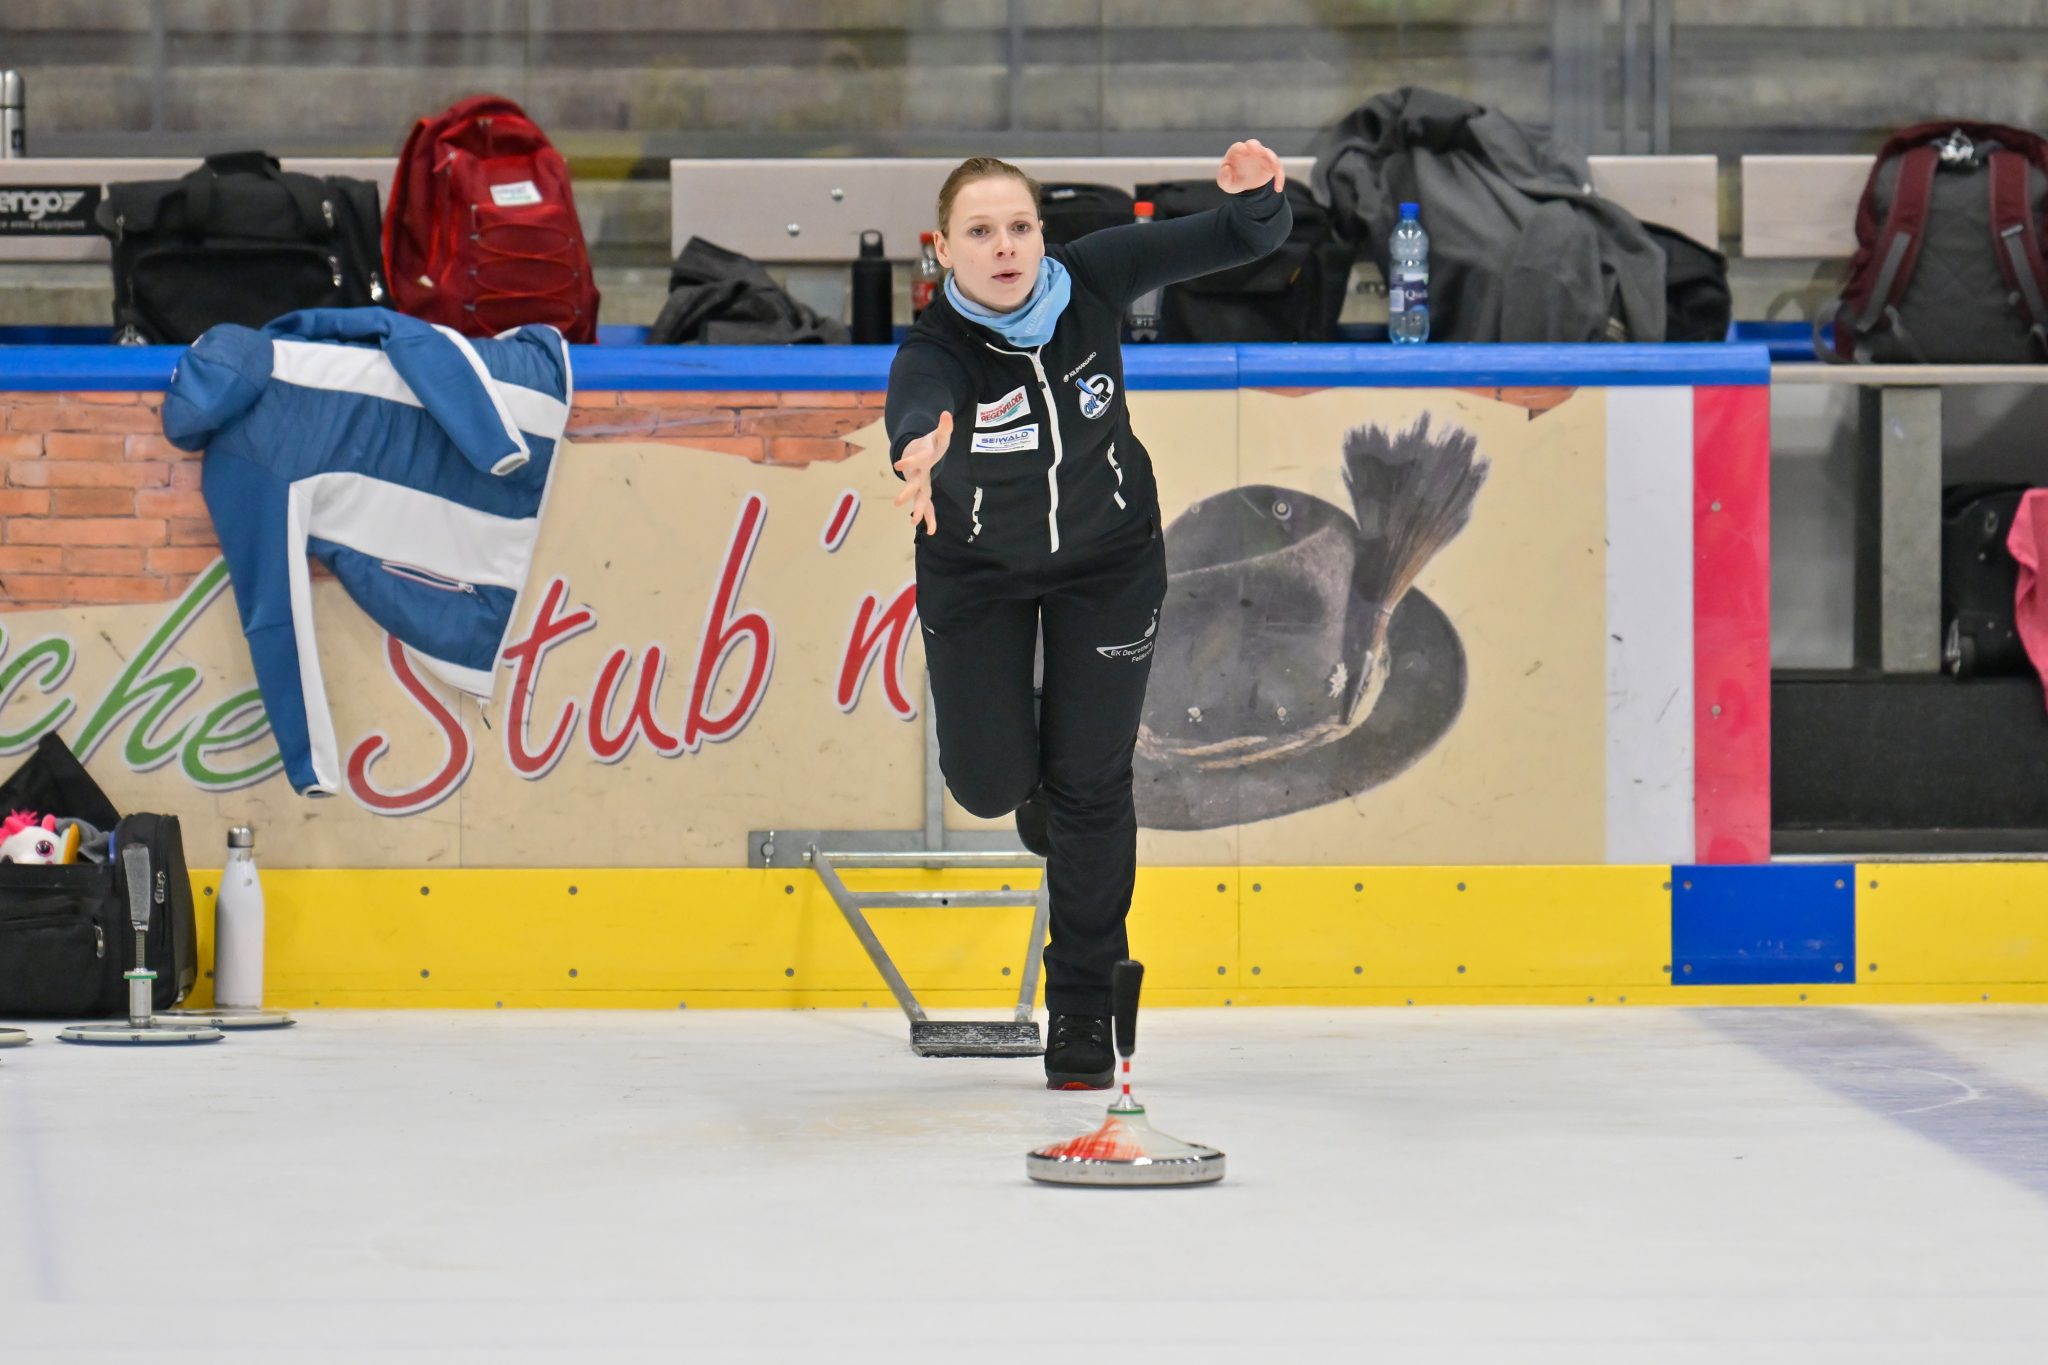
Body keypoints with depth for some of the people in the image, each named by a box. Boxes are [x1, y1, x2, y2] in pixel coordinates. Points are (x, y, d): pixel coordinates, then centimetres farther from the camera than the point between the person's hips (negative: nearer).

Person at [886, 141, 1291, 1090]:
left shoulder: (1093, 277, -23)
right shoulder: (936, 349, -30)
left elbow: (1242, 241, -18)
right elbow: (917, 406, -55)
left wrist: (1253, 195, -42)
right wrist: (925, 444, -79)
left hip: (1108, 556, 1)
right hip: (977, 568, -1)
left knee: (1091, 781, 0)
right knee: (987, 781, -2)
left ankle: (1083, 1005, 14)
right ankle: (1032, 771, 39)